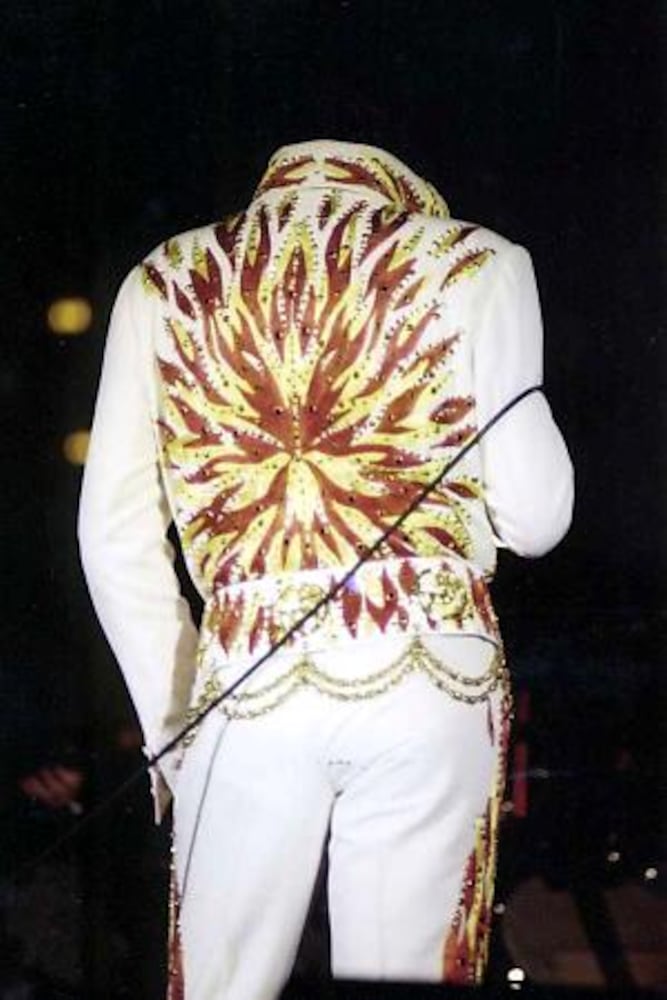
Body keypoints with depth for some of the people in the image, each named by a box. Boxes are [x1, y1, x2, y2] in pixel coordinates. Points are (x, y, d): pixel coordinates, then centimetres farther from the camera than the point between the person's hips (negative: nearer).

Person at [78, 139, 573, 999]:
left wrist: (171, 718, 15)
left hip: (244, 674, 1)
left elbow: (116, 536, 8)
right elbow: (533, 518, 4)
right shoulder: (474, 267, 7)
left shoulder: (164, 283, 13)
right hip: (428, 670, -1)